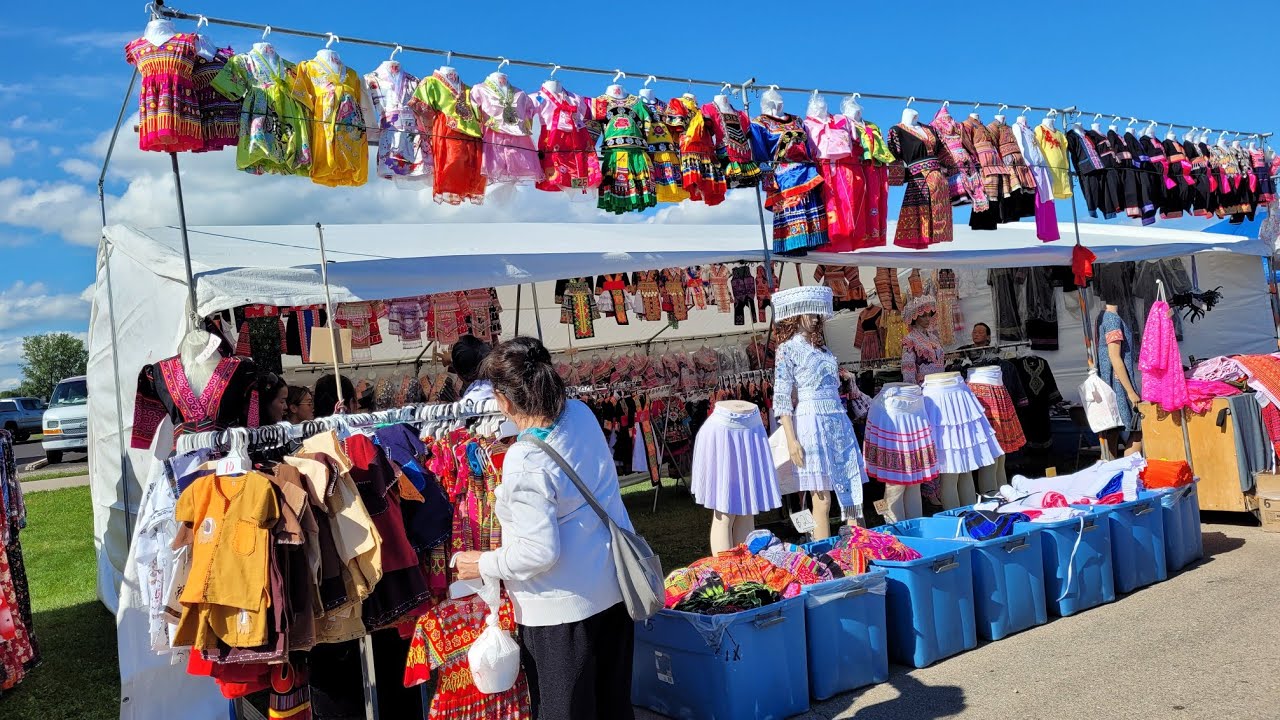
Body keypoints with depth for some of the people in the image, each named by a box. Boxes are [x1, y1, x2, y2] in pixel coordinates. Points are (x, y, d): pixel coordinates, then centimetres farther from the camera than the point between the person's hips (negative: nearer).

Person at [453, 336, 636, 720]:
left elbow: (540, 552, -24)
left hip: (564, 605, -7)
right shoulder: (581, 413, -5)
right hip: (615, 587, 8)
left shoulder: (524, 464, -26)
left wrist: (484, 565, -10)